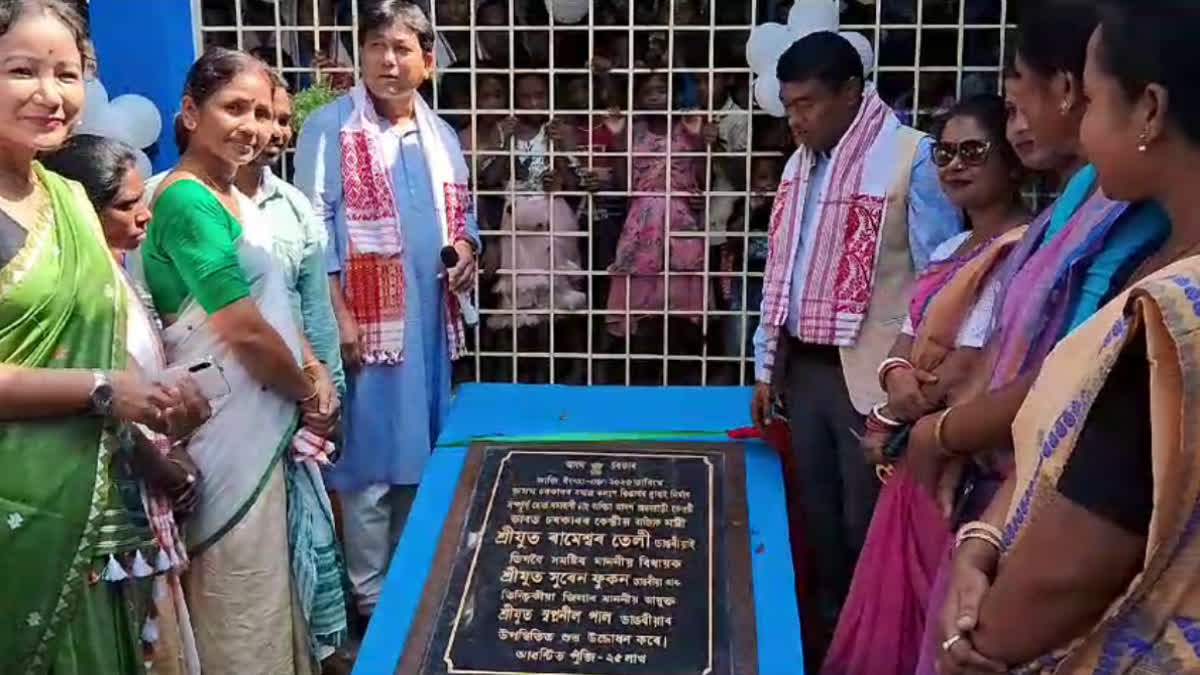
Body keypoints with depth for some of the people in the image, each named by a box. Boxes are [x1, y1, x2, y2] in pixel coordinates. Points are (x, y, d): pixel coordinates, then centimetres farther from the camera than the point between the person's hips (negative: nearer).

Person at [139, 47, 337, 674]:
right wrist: (307, 391, -6)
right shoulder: (188, 201, -18)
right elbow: (245, 330, -21)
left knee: (269, 586, 22)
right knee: (244, 605, 5)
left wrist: (313, 371, 1)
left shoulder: (235, 197, 11)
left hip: (263, 421, 9)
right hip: (230, 428, -9)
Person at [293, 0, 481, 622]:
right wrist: (339, 315, -16)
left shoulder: (440, 136, 13)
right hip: (367, 322, -6)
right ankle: (371, 595, 14)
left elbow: (463, 215, 21)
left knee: (421, 456, 14)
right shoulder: (330, 127, -6)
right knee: (371, 460, 0)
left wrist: (466, 250, -1)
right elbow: (314, 226, -10)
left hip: (430, 323, 6)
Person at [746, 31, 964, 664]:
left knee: (865, 521, 3)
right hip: (805, 367, 7)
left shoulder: (911, 156, -12)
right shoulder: (802, 162, 11)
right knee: (817, 511, 16)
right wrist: (766, 366, 14)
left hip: (871, 374, -6)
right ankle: (825, 640, 32)